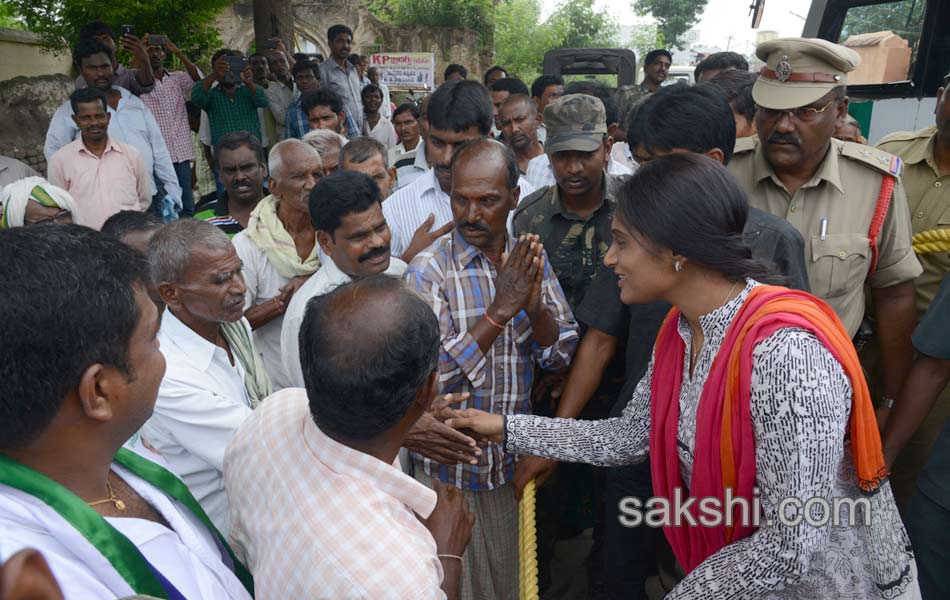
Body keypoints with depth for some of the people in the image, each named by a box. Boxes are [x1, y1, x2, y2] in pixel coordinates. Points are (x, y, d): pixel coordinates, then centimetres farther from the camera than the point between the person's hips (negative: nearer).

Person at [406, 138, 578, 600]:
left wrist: (536, 306, -22)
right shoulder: (428, 270, -15)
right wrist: (500, 310, -28)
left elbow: (561, 356, -2)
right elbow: (432, 376, -22)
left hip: (516, 459, 4)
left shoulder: (531, 261, -1)